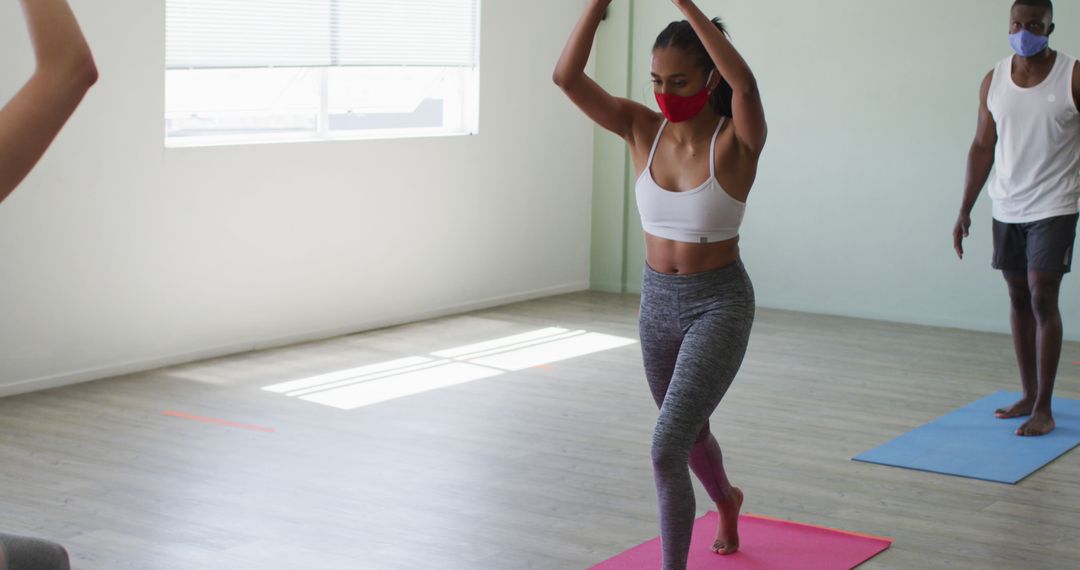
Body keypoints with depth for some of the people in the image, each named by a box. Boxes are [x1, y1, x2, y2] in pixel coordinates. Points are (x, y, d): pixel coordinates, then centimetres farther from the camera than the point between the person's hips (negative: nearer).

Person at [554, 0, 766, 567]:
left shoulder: (737, 139, -17)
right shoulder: (642, 129, -6)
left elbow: (745, 82, -40)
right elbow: (567, 76, -17)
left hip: (719, 306, -6)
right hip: (657, 302, 6)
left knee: (666, 448, -17)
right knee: (689, 432, 27)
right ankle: (726, 501, 58)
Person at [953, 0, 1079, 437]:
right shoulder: (993, 81, 4)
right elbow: (983, 147, 9)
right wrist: (965, 211, 7)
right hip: (1006, 210, 4)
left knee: (1043, 300, -8)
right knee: (1018, 300, 10)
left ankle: (1044, 409, -2)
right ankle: (1028, 396, 21)